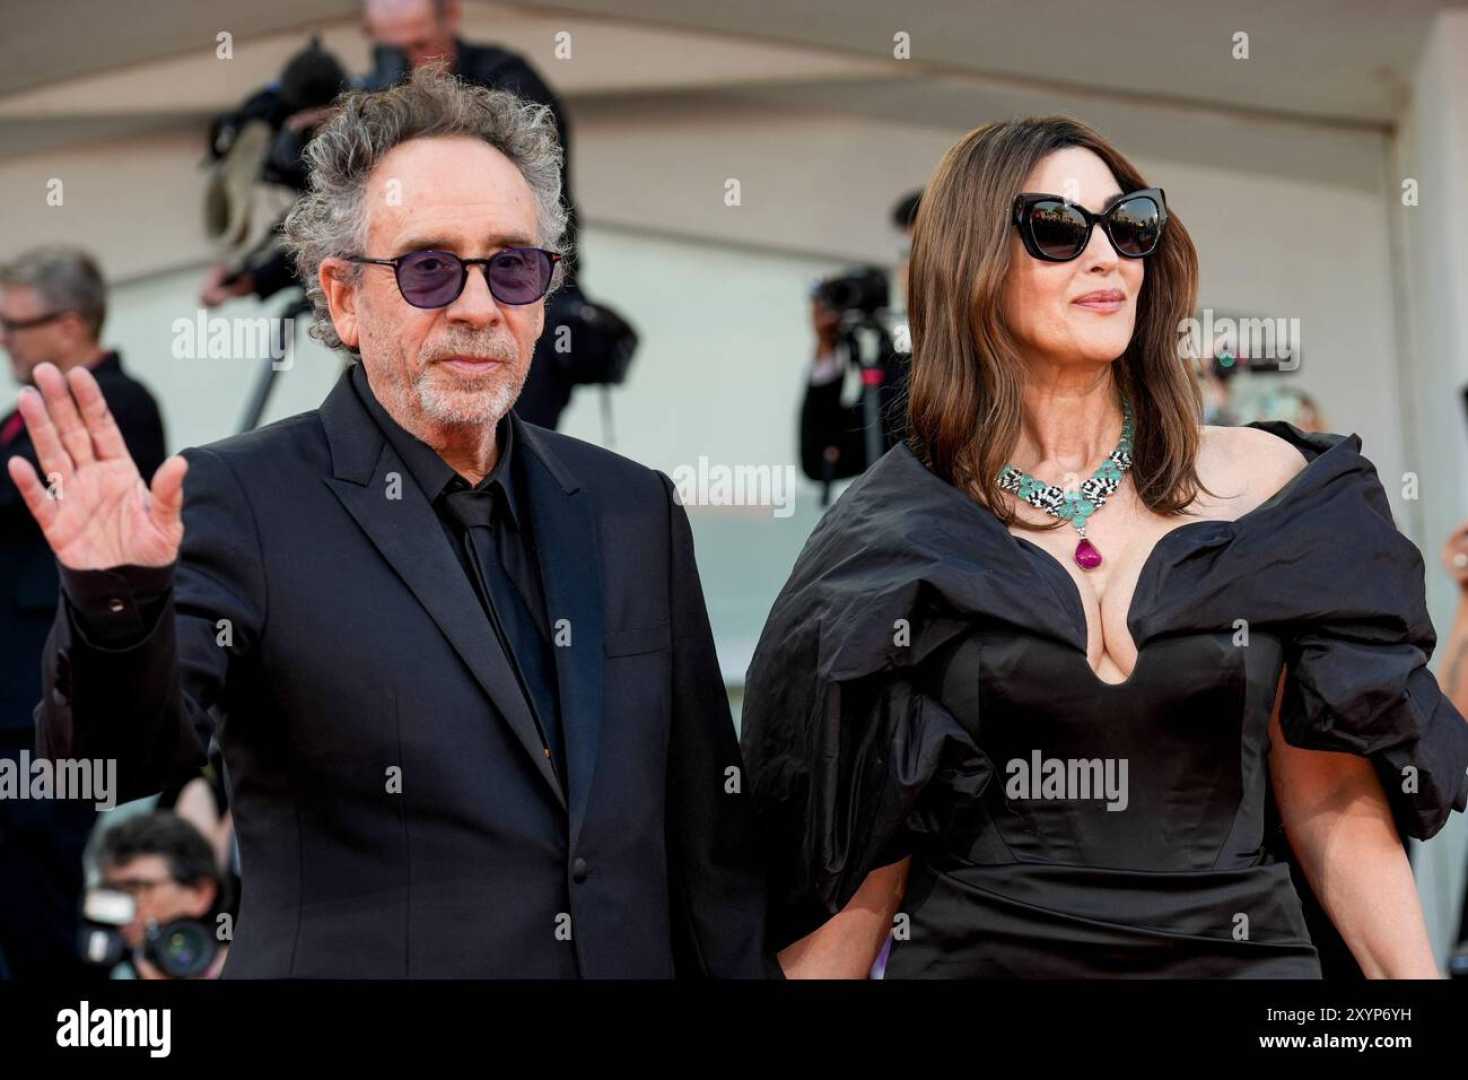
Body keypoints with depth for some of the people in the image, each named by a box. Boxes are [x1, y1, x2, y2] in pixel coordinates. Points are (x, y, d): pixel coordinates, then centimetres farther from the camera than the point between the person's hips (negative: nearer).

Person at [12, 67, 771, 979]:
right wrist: (116, 606, -39)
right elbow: (131, 758, -22)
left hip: (632, 959, 4)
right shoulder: (242, 502, -9)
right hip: (353, 959, -4)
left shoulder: (633, 512, 4)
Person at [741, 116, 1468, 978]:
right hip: (973, 957, -1)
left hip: (1235, 955, 1)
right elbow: (862, 856, 0)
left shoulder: (1260, 484, 0)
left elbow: (1332, 804, 1)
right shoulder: (891, 542, -2)